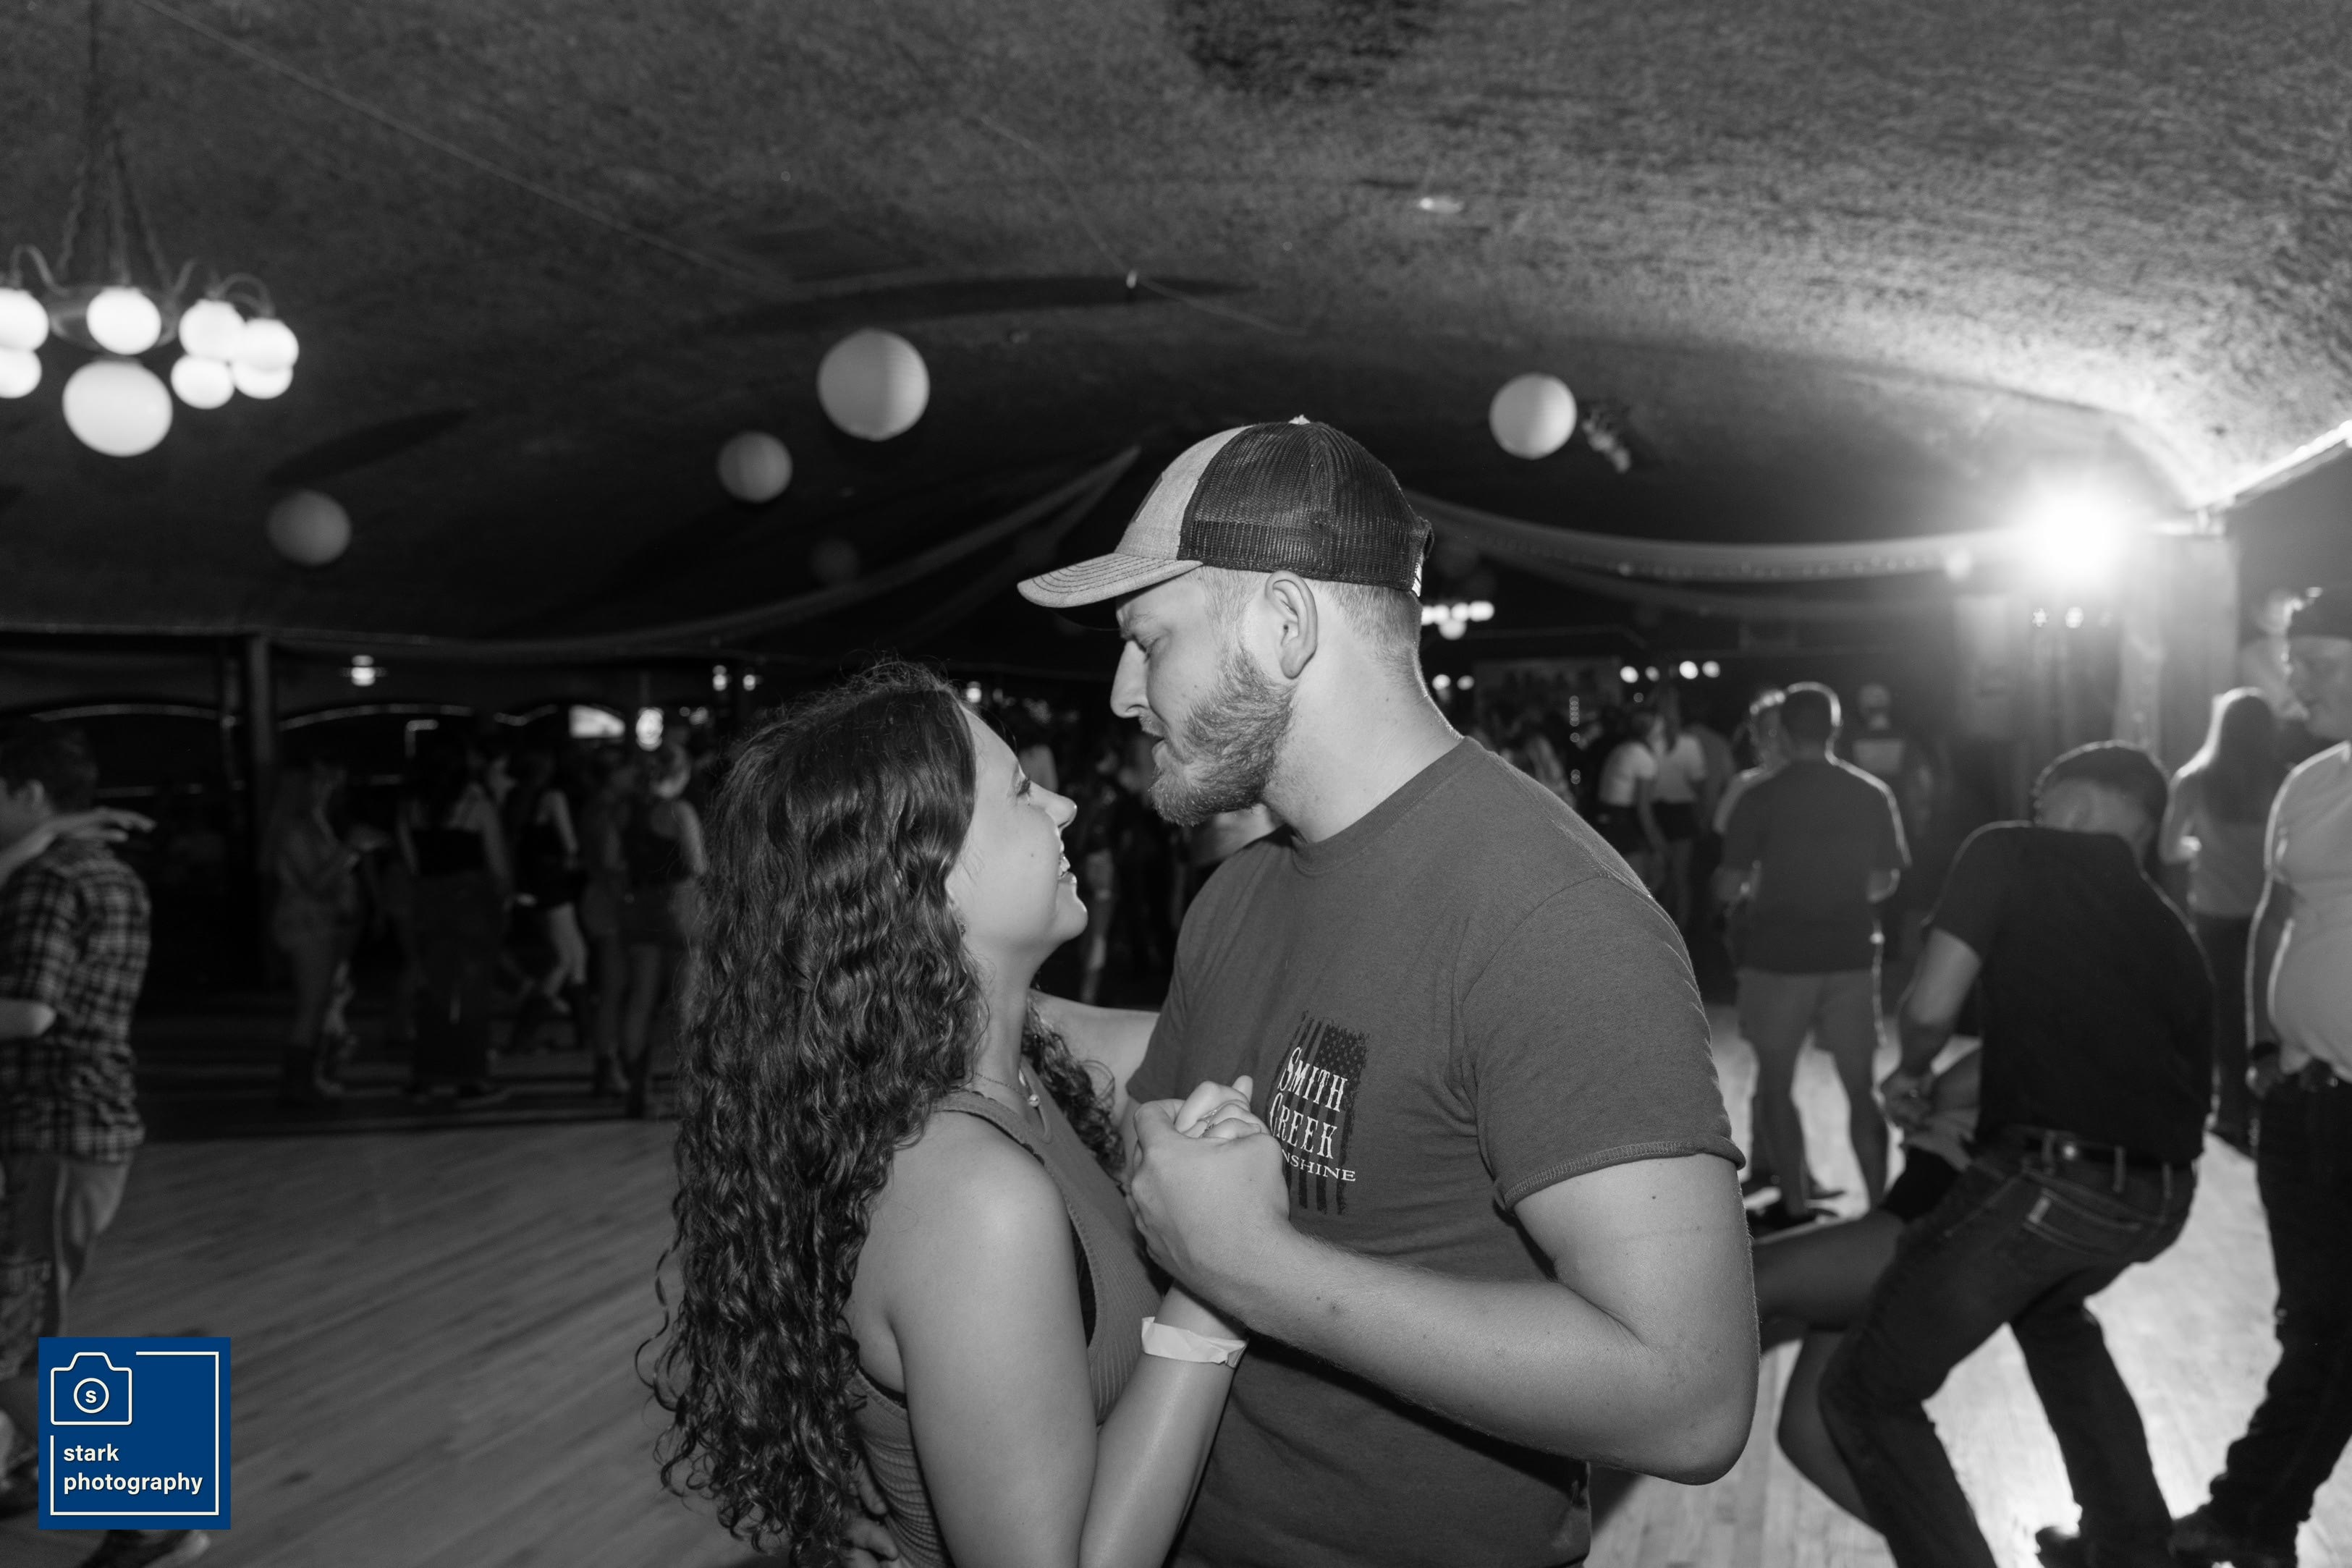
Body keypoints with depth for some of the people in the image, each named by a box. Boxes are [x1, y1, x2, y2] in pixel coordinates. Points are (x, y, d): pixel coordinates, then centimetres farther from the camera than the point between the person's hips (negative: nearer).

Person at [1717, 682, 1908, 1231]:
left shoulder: (1760, 799, -9)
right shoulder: (1872, 794, -1)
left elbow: (1729, 889, -9)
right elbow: (1883, 884, 3)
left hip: (1778, 954, -2)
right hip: (1851, 954, 2)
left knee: (1775, 1082, 11)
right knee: (1861, 1086, 11)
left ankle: (1796, 1205, 13)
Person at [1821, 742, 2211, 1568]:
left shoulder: (2012, 854, 4)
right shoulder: (2170, 933, 23)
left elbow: (1930, 1004, -6)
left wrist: (1911, 1071, 16)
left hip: (2047, 1182, -8)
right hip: (2160, 1200, 8)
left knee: (1867, 1394, 6)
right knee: (2053, 1309, 40)